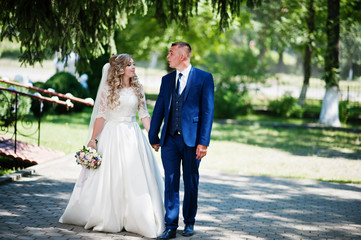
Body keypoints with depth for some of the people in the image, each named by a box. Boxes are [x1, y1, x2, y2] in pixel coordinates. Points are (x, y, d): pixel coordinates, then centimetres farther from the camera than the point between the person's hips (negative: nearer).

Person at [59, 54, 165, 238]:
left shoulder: (137, 90, 8)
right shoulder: (108, 89, 0)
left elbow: (144, 115, 8)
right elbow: (101, 116, -3)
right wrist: (93, 139, -8)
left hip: (132, 136, 3)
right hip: (112, 135, -3)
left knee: (135, 178, -1)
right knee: (109, 178, 2)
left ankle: (135, 219, 7)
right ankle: (106, 218, 13)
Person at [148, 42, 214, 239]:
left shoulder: (204, 78, -2)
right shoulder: (167, 79, 12)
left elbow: (208, 111, -6)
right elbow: (159, 109, 14)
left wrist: (203, 142, -13)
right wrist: (153, 137, 12)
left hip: (191, 139, -3)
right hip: (170, 139, 3)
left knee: (191, 183, 8)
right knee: (171, 182, 1)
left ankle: (189, 223, 22)